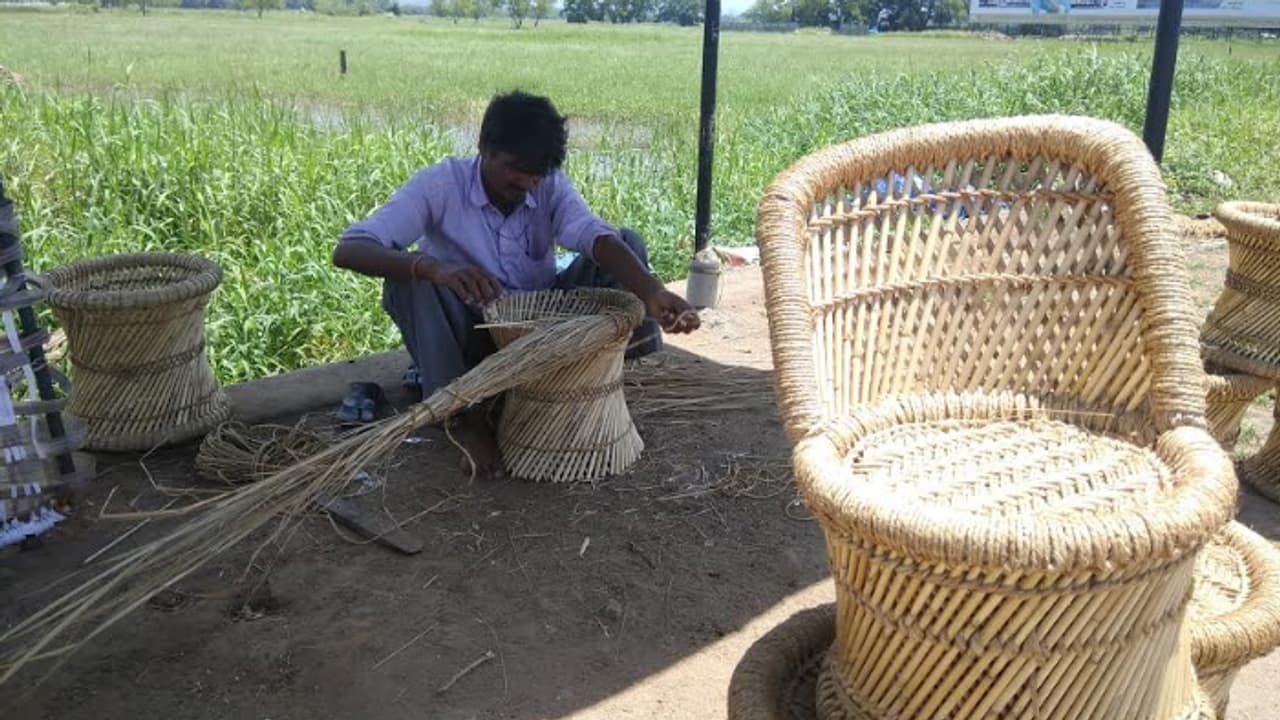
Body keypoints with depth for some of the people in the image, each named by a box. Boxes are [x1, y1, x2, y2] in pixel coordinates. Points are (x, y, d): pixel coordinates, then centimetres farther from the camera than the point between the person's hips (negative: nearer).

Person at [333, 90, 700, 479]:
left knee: (627, 240, -14)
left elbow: (597, 238, -27)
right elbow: (347, 250, -28)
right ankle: (464, 416, -23)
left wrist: (651, 292, -49)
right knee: (409, 275, -33)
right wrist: (433, 268, -48)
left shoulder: (551, 186, -8)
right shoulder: (439, 184, -17)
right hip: (470, 337, -1)